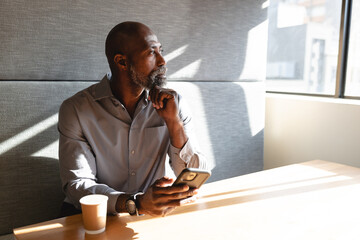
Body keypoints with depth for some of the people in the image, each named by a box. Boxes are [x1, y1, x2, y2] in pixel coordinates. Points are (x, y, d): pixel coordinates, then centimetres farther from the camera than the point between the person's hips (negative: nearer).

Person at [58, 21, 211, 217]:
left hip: (153, 219, 1)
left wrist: (173, 122, -16)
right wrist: (137, 204, -31)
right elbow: (77, 184, -14)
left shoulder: (172, 103, 0)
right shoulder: (75, 110, -7)